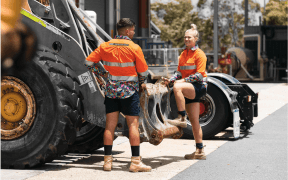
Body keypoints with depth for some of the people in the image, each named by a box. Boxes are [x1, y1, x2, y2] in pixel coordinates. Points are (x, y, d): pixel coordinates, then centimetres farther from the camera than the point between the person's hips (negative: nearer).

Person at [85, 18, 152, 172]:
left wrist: (102, 73, 14)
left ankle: (107, 160, 8)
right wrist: (141, 83, 17)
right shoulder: (134, 48, -7)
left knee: (110, 125, 7)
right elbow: (143, 71, -3)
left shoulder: (105, 46, 2)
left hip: (111, 89, 4)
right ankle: (136, 161, -3)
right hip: (129, 90, -4)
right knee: (133, 125, -1)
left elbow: (89, 62, 4)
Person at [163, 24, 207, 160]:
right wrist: (170, 80, -1)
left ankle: (181, 118, -31)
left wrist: (184, 80, -20)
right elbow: (179, 72, 16)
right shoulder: (183, 54, 16)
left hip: (198, 87, -8)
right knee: (194, 122, 6)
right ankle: (199, 152, 10)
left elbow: (200, 75, -15)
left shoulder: (199, 54, -7)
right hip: (189, 89, 8)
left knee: (177, 87, -35)